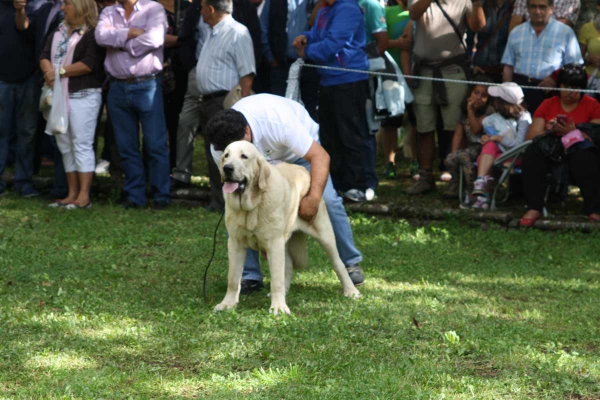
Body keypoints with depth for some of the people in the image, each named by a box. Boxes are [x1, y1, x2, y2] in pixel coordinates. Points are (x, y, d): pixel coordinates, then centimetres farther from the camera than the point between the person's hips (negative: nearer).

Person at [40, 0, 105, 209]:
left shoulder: (92, 33, -8)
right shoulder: (59, 31, 17)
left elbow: (89, 63, -18)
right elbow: (45, 56, 12)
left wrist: (60, 71, -13)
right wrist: (49, 71, -10)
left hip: (83, 95, -8)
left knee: (82, 144, -8)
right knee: (65, 145, 9)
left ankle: (84, 196, -7)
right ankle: (72, 194, 15)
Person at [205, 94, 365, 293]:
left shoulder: (279, 122, -43)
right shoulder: (219, 149, -31)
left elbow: (320, 155, -40)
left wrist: (314, 197, -53)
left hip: (302, 145, -2)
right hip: (261, 159, 2)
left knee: (328, 200, -16)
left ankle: (351, 263, 3)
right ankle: (250, 276, -7)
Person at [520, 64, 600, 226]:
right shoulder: (548, 105, 17)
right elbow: (531, 136, 8)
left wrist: (573, 132, -19)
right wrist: (549, 131, -13)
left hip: (578, 149, -2)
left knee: (584, 158, -38)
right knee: (532, 152, -30)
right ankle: (534, 208, -34)